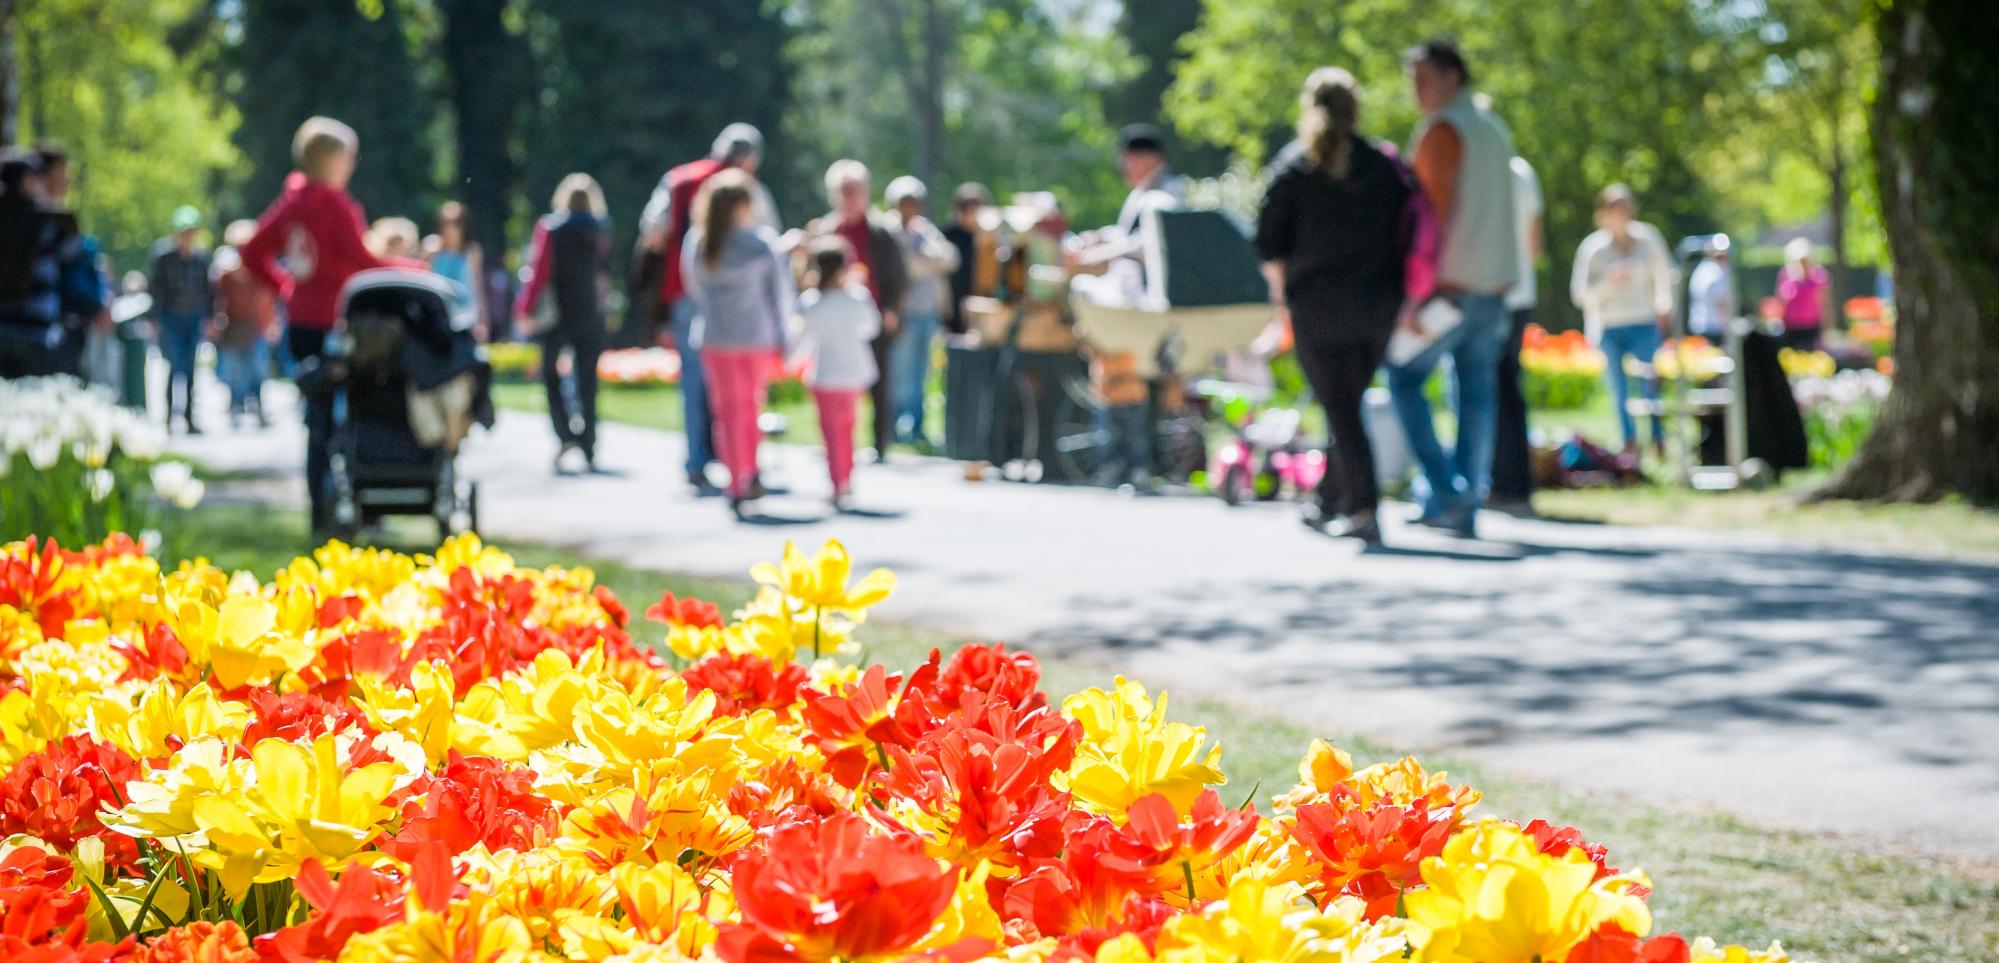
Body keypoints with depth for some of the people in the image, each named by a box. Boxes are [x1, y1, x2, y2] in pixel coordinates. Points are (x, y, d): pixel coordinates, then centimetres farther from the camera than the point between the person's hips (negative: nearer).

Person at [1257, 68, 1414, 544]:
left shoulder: (1293, 169, -4)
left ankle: (1364, 509, -11)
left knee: (1341, 410, -2)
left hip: (1319, 307, -3)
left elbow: (1270, 242, -3)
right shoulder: (1385, 166, 4)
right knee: (1348, 404, 17)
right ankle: (1329, 502, 25)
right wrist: (1399, 295, 15)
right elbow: (1409, 232, 4)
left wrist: (1281, 290, 14)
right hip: (1378, 306, 3)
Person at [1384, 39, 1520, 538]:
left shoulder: (1441, 129, -9)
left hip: (1451, 284, -8)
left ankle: (1441, 489, -7)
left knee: (1404, 376, 1)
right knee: (1477, 391, 6)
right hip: (1496, 280, 8)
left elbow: (1435, 212, -16)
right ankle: (1467, 507, 5)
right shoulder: (1493, 127, 17)